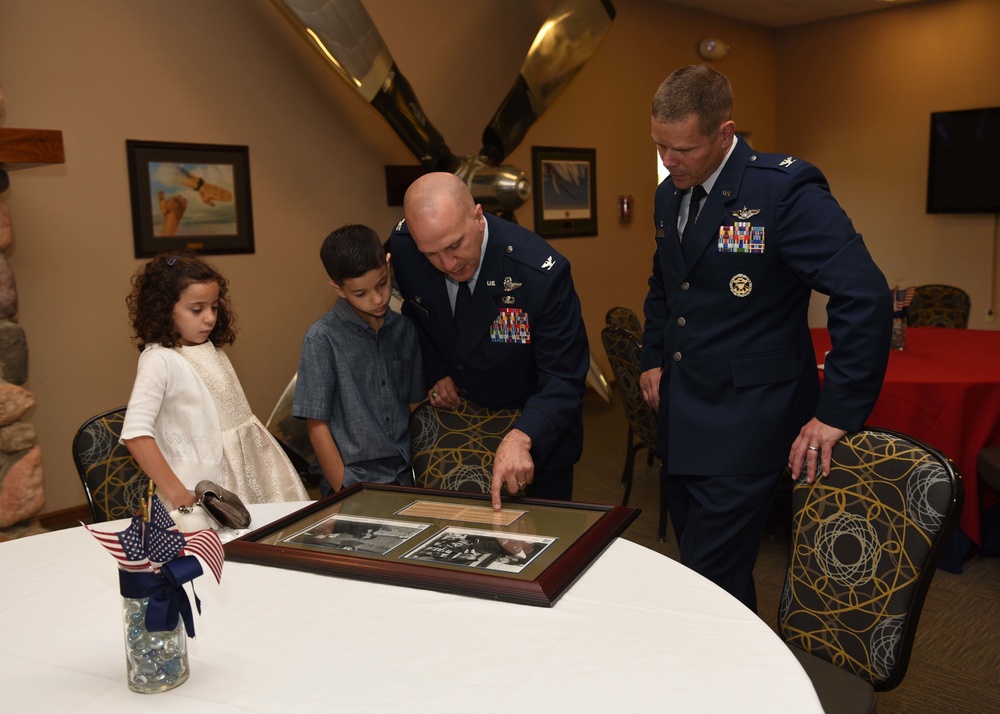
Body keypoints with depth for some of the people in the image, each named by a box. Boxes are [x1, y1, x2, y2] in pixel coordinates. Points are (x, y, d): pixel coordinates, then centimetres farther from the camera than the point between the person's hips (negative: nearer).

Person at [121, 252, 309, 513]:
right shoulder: (159, 360, -12)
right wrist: (175, 492, -21)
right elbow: (135, 434, -20)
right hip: (203, 488, -6)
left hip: (247, 476, 7)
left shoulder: (212, 350, 10)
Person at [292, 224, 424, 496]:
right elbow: (317, 426, -3)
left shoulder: (404, 330, 7)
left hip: (406, 477, 3)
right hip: (355, 484, -3)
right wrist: (344, 491, -6)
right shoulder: (322, 339, -6)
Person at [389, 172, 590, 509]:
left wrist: (521, 438, -45)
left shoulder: (541, 272, -32)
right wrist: (434, 373, -8)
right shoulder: (403, 246, -17)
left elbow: (564, 380, -29)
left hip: (537, 429, -3)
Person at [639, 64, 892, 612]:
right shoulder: (669, 194, 8)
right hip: (680, 422, 8)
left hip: (744, 426, -7)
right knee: (696, 563, 18)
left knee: (709, 584, -6)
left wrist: (839, 412, -20)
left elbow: (865, 297, -21)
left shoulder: (785, 189, -16)